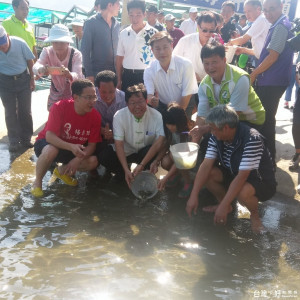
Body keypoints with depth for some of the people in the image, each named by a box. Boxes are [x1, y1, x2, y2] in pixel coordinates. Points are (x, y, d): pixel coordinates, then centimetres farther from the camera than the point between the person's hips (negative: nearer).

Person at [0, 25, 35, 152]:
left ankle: (26, 138, 20)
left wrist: (32, 78, -2)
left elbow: (29, 60, -6)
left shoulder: (19, 43, -20)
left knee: (25, 110, 5)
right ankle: (14, 140, 15)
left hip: (23, 79, 0)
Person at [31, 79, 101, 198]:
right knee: (50, 151, -39)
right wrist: (71, 147, -44)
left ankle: (62, 170, 7)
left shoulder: (95, 116, -14)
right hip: (48, 143, -4)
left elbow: (92, 145, -11)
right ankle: (37, 181, -10)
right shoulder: (60, 107, -24)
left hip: (74, 149, 4)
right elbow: (49, 136, -28)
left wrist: (78, 159, -30)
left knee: (93, 161, -21)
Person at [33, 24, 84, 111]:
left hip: (73, 95, -2)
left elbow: (78, 76, -33)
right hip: (55, 95, 2)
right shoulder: (47, 52, -14)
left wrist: (69, 75, -57)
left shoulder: (76, 54, -20)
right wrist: (41, 69, -55)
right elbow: (36, 66, -30)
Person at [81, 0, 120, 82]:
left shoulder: (116, 24, 12)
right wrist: (89, 74, -11)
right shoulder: (90, 23, -4)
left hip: (114, 72, 5)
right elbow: (85, 50, -5)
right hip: (97, 72, -5)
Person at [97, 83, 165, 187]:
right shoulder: (119, 115, -16)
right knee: (102, 157, -26)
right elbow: (119, 144, -20)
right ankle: (122, 173, 5)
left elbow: (159, 142, -30)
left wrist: (141, 165, -39)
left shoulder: (156, 116, -19)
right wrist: (126, 170, -32)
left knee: (156, 151, -35)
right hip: (125, 152, 1)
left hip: (146, 153, -1)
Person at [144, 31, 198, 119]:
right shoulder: (149, 71, -10)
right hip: (163, 106, 3)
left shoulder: (185, 65, -19)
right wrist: (151, 99, -41)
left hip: (185, 107, -3)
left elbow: (187, 95, -16)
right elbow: (148, 95, -16)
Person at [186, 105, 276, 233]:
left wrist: (223, 206, -35)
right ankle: (227, 206, 10)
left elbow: (242, 176, -35)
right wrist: (194, 196, -23)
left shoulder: (252, 139, -33)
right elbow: (206, 165, -15)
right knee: (207, 173, -15)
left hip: (261, 180, -6)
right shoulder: (216, 137, -13)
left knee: (243, 193, -37)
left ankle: (254, 215, 0)